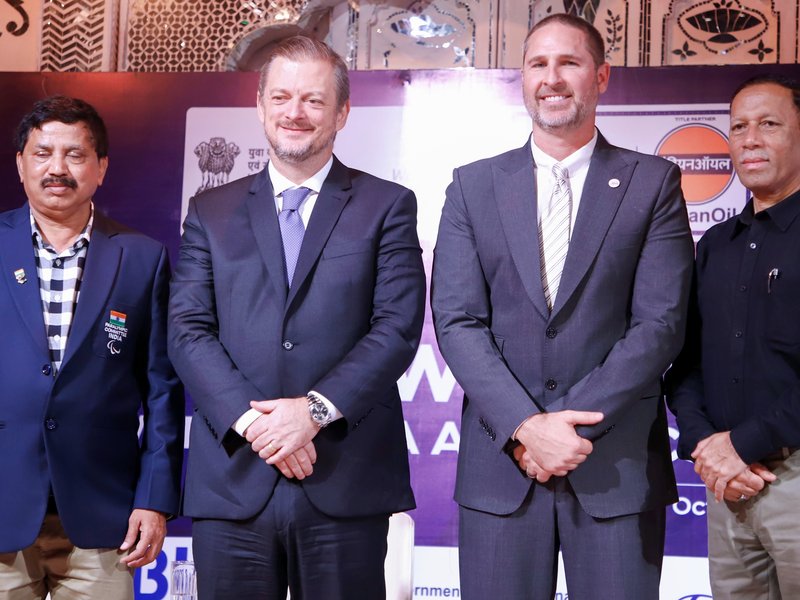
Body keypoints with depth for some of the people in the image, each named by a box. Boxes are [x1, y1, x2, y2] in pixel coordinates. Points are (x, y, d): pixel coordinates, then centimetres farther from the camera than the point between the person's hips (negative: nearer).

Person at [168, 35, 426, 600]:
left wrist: (316, 409, -14)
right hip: (231, 484, 2)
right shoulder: (211, 212, 12)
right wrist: (251, 420, -11)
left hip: (347, 484, -1)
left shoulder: (388, 206, 7)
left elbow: (399, 327, -3)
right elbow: (188, 330, 3)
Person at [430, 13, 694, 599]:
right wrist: (526, 426, -12)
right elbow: (457, 321, -1)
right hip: (499, 464, 1)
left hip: (618, 465, -1)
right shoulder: (473, 186, 7)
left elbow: (660, 321, -5)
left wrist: (574, 424, -12)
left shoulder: (653, 183, 4)